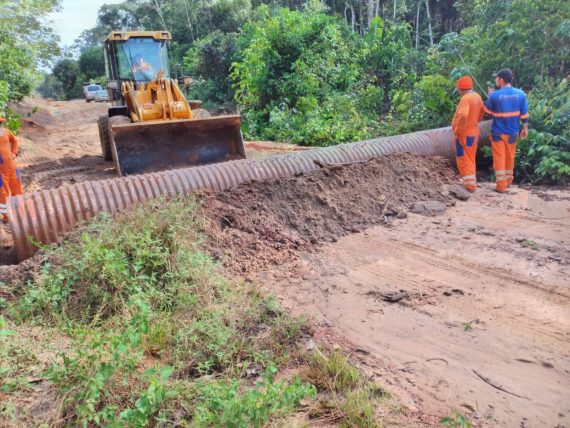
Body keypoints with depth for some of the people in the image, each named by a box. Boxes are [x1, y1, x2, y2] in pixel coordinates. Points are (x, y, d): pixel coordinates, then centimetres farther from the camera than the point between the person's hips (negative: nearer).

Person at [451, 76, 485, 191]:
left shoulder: (465, 98, -21)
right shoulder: (477, 96, 6)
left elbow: (463, 116, -33)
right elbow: (482, 110, 20)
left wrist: (457, 130, -22)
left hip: (464, 134, -9)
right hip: (473, 132, 9)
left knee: (464, 160, -1)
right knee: (470, 159, 18)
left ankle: (469, 185, -1)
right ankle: (471, 182, 28)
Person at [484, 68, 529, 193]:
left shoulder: (495, 95, -16)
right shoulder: (520, 94, -4)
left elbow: (488, 112, -1)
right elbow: (524, 114, 1)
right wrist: (525, 128, 13)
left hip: (498, 132, -4)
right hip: (513, 132, 4)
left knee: (499, 157, 3)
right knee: (510, 157, 18)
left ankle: (501, 185, 2)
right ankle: (508, 180, 33)